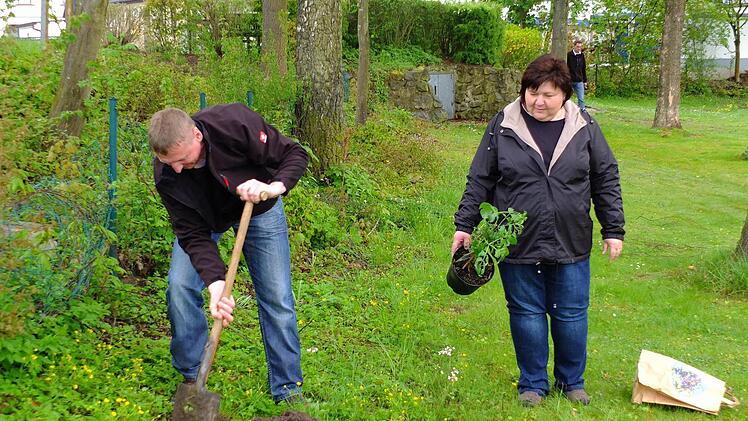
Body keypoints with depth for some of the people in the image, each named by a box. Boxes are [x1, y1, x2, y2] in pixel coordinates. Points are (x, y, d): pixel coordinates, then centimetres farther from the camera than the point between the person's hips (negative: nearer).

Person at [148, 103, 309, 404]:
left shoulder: (235, 123, -38)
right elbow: (193, 235, -29)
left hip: (259, 210, -1)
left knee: (277, 297, -4)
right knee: (180, 286, -14)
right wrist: (215, 283, -43)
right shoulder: (165, 174, -30)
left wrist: (274, 187, -46)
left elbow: (295, 154, -27)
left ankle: (288, 389, 9)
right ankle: (190, 377, 6)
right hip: (204, 217, 1)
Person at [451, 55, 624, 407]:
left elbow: (606, 181, 7)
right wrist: (464, 225, 1)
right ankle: (533, 384, 25)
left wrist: (613, 229, 5)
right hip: (518, 245, -1)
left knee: (571, 315, 9)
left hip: (570, 245, 1)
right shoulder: (503, 127, -1)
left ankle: (571, 381, 30)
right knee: (526, 313, 9)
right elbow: (480, 180, 3)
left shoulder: (584, 127, 2)